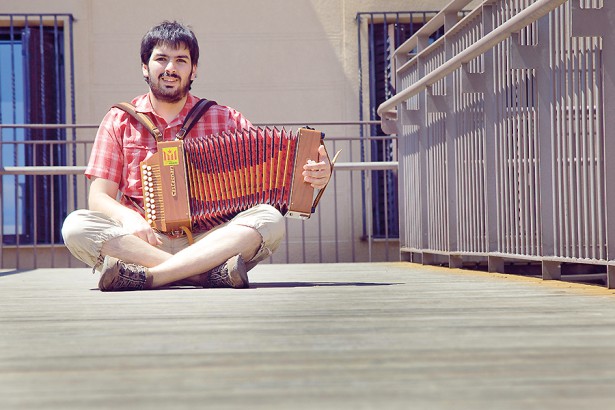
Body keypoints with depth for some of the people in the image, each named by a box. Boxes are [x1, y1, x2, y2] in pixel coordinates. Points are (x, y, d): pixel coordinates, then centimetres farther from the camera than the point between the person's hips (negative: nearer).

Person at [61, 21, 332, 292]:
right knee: (76, 224, -27)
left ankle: (147, 275, -34)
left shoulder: (224, 120, 11)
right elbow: (100, 196, 4)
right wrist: (127, 217, -19)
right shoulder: (119, 121, 10)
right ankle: (212, 272, -33)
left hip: (206, 243, 0)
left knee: (270, 219, -26)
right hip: (140, 242, 0)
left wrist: (314, 175, -18)